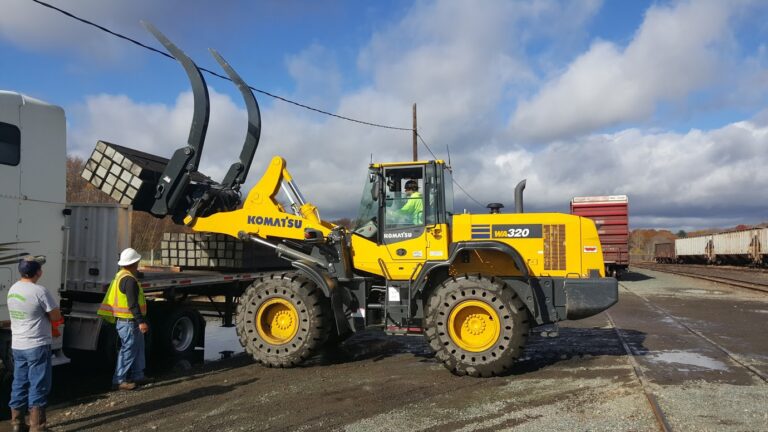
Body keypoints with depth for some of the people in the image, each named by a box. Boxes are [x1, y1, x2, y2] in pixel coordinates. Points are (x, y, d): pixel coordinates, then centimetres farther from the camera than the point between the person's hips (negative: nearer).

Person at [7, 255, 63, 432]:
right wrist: (49, 321, 7)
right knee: (38, 386, 0)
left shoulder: (13, 289, 6)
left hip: (17, 346, 8)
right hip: (37, 346, -7)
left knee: (19, 384, 15)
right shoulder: (40, 291, -20)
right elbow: (56, 317, -13)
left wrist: (47, 323, 9)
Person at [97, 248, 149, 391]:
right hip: (129, 321, -10)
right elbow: (133, 304, -25)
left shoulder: (120, 276, 13)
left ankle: (137, 375, 26)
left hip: (123, 320, 10)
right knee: (128, 350, -3)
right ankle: (119, 381, 2)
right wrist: (141, 321, -25)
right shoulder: (130, 280, -20)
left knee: (137, 348, 18)